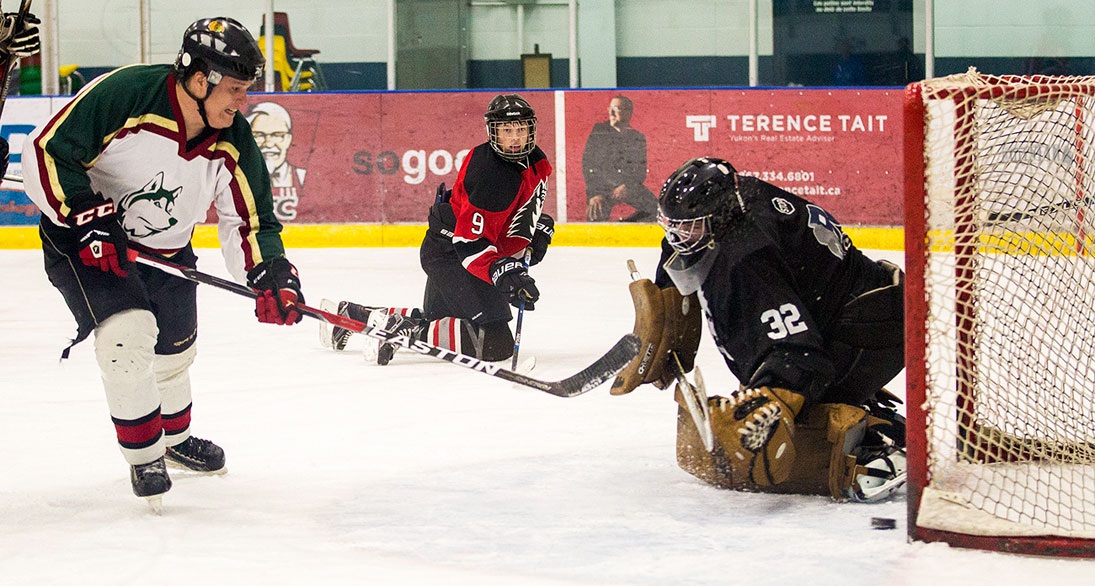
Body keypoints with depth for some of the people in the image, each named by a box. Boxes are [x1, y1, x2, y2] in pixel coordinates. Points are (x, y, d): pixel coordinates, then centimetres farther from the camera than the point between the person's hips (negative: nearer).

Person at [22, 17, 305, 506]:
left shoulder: (233, 144, -14)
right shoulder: (123, 95, -31)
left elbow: (248, 219, -7)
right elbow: (46, 151, -26)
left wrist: (271, 275, -25)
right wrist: (87, 217, -31)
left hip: (166, 249, 6)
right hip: (84, 241, -6)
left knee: (175, 349, 17)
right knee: (127, 332, -23)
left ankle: (176, 437, 47)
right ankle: (144, 456, -3)